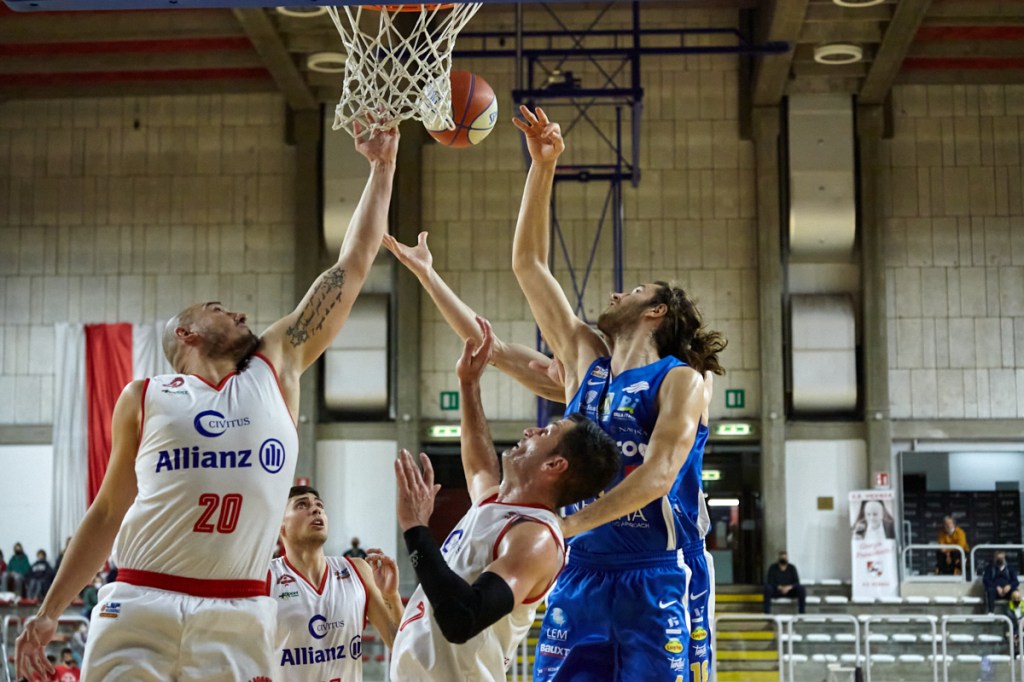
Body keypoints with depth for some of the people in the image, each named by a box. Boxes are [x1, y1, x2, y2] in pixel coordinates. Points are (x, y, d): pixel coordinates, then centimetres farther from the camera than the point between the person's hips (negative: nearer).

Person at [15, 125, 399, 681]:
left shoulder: (276, 369, 14)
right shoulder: (143, 398, 13)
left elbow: (354, 264, 16)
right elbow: (108, 511, 18)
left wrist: (382, 167, 18)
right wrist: (49, 612, 15)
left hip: (238, 616, 1)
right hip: (140, 607, -1)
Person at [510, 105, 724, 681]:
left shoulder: (681, 380, -1)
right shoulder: (586, 361, 16)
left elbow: (658, 475, -16)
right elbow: (529, 265, 18)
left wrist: (563, 525, -24)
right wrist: (543, 168, 12)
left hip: (660, 578, -5)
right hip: (584, 574, 5)